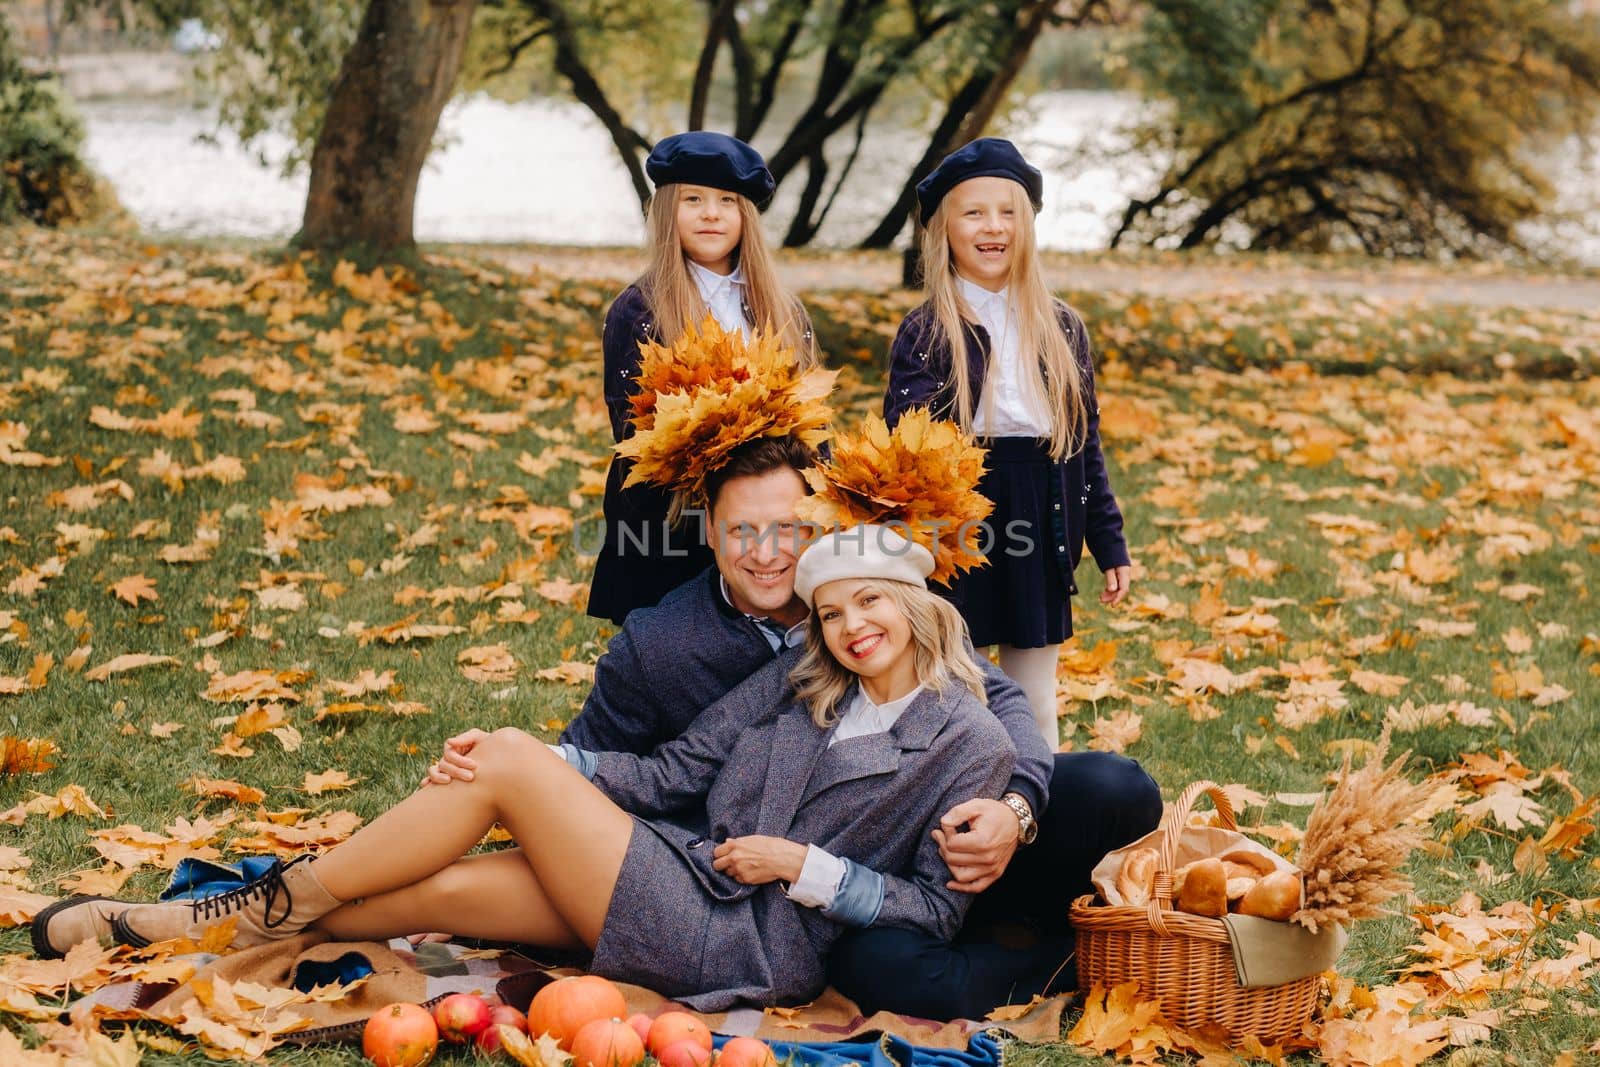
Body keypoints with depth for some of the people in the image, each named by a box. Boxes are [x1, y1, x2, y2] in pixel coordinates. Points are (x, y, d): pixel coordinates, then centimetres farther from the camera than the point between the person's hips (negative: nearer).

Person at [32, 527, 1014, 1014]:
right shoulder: (800, 694, 17)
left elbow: (940, 910, -5)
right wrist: (531, 760, 0)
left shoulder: (970, 746, -2)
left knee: (507, 768, -14)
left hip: (753, 949, -6)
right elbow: (672, 773, 12)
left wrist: (808, 868, -12)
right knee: (442, 890, -11)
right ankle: (198, 927, -4)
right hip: (690, 878, 6)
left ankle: (283, 901, -1)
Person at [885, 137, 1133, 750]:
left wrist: (1110, 544, 10)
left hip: (1041, 524, 3)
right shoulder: (925, 331, -3)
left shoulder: (1060, 327, 6)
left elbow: (1086, 441, 10)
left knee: (1035, 702, 12)